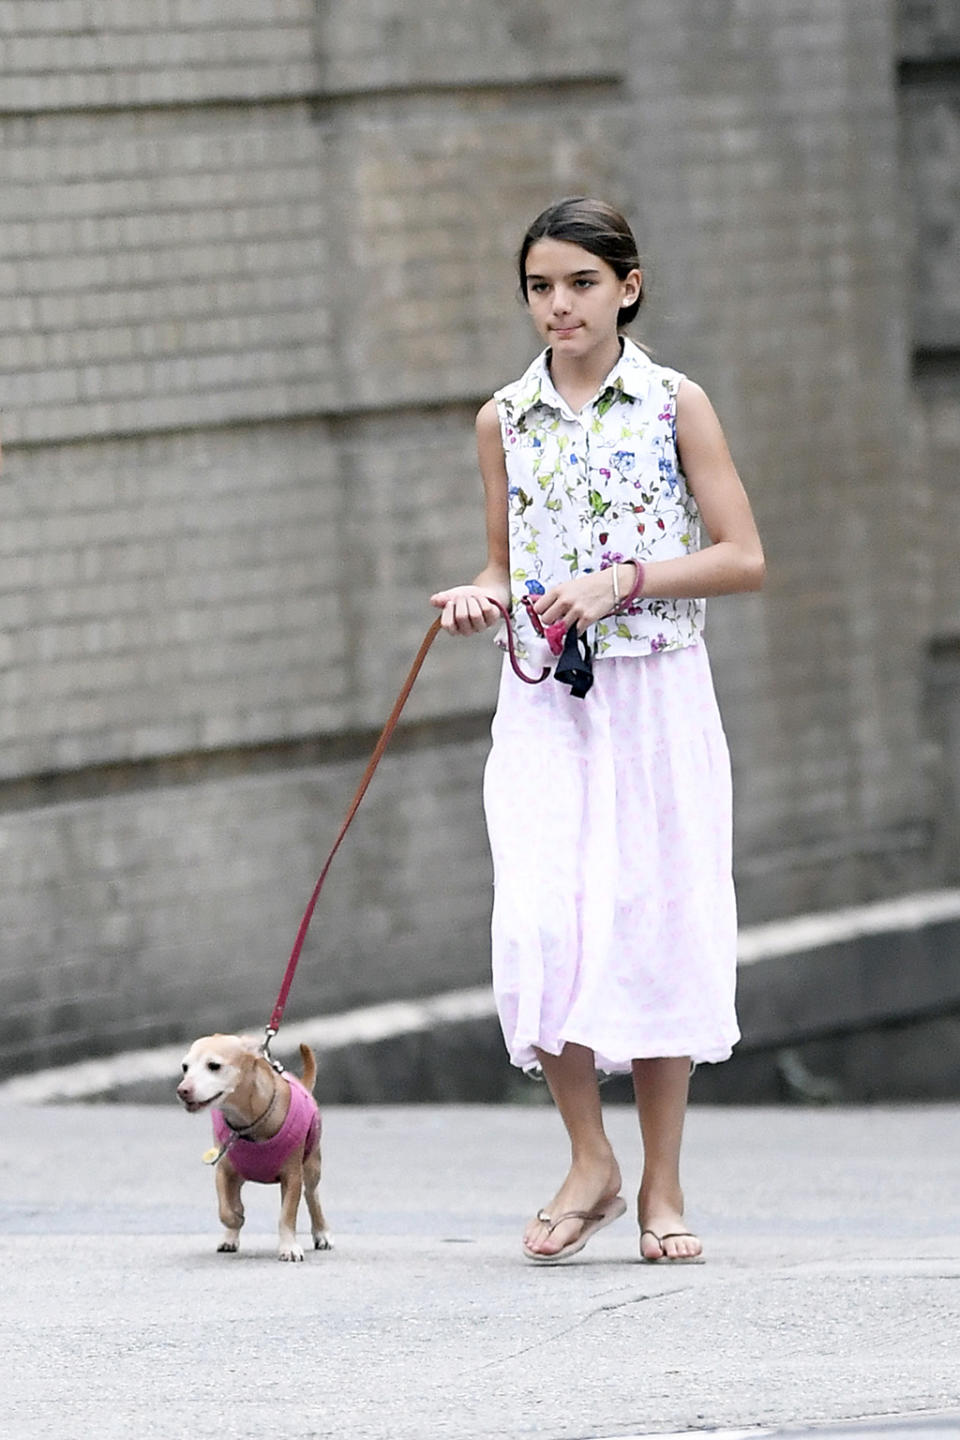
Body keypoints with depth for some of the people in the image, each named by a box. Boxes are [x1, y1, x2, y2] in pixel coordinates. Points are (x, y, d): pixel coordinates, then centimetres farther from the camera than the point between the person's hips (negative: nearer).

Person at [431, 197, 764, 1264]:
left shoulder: (674, 406, -1)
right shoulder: (504, 421, 8)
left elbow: (743, 557, -3)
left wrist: (622, 581, -15)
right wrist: (484, 596, -4)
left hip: (655, 697, -2)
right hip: (543, 704, 2)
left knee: (656, 922, -2)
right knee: (539, 926, -12)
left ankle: (661, 1184, 8)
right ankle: (589, 1163, 4)